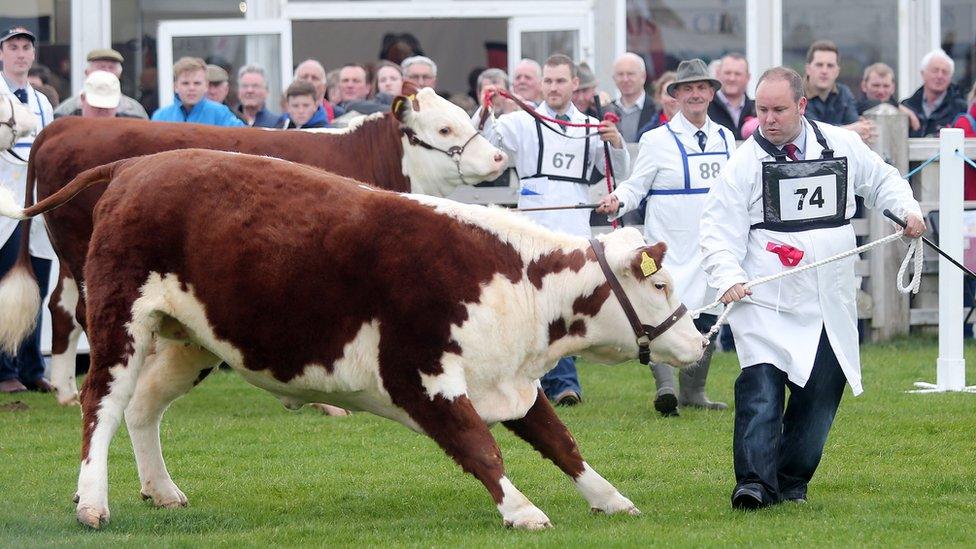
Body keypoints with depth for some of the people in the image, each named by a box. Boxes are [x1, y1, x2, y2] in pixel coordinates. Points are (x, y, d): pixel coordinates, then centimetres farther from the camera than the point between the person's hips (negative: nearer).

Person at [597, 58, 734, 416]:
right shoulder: (658, 140, -3)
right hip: (671, 248, -5)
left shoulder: (725, 138, 12)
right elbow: (635, 186, -3)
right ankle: (665, 387, -23)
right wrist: (617, 201, -22)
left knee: (707, 320, 9)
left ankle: (693, 391, 19)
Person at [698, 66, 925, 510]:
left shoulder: (843, 146, 7)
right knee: (760, 389, -18)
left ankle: (792, 481, 18)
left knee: (822, 392, 5)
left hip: (831, 305, 4)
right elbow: (718, 230, -5)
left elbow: (881, 180, 24)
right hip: (766, 304, -4)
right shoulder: (745, 162, -3)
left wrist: (907, 209, 5)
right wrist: (728, 277, -21)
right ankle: (754, 482, -21)